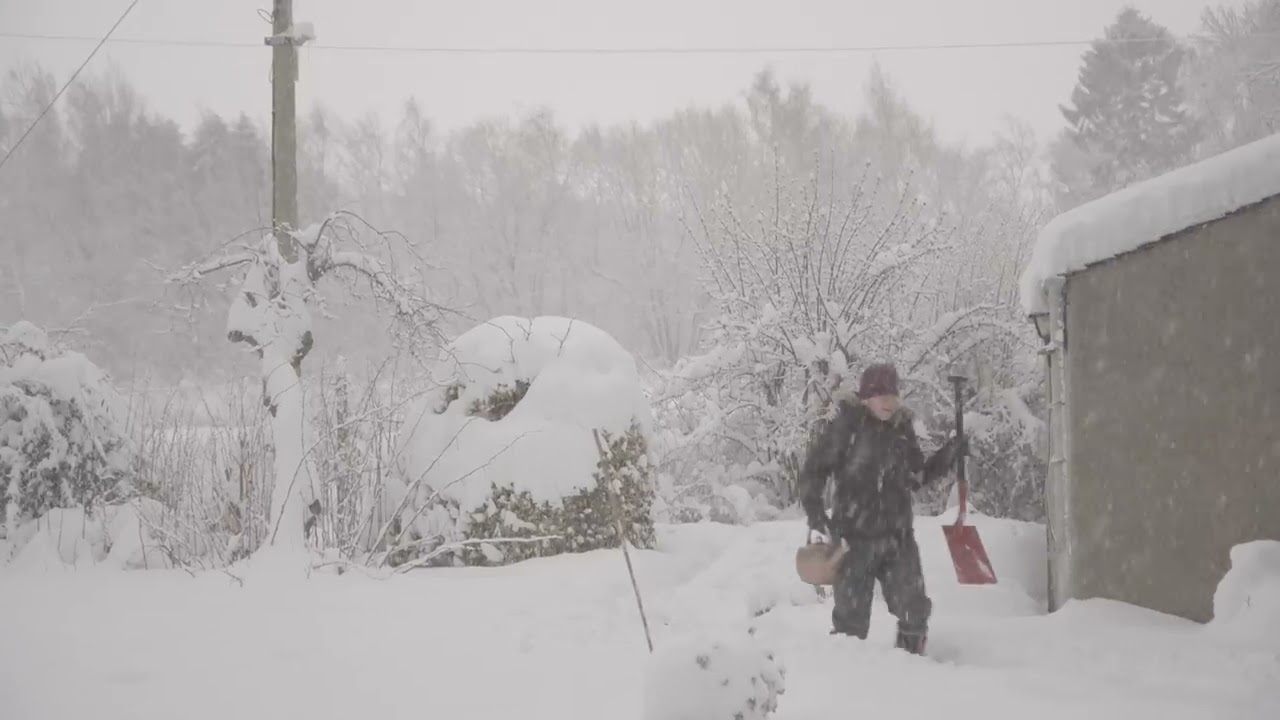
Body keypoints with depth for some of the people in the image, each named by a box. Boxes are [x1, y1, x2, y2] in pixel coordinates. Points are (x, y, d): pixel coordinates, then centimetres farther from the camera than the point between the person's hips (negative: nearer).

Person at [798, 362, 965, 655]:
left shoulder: (902, 428, 8)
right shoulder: (846, 426, -7)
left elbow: (916, 477, 19)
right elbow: (814, 470, -5)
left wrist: (946, 456, 8)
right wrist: (814, 510, -15)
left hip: (898, 535, 4)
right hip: (855, 535, -4)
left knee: (914, 608, 4)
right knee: (851, 612, 1)